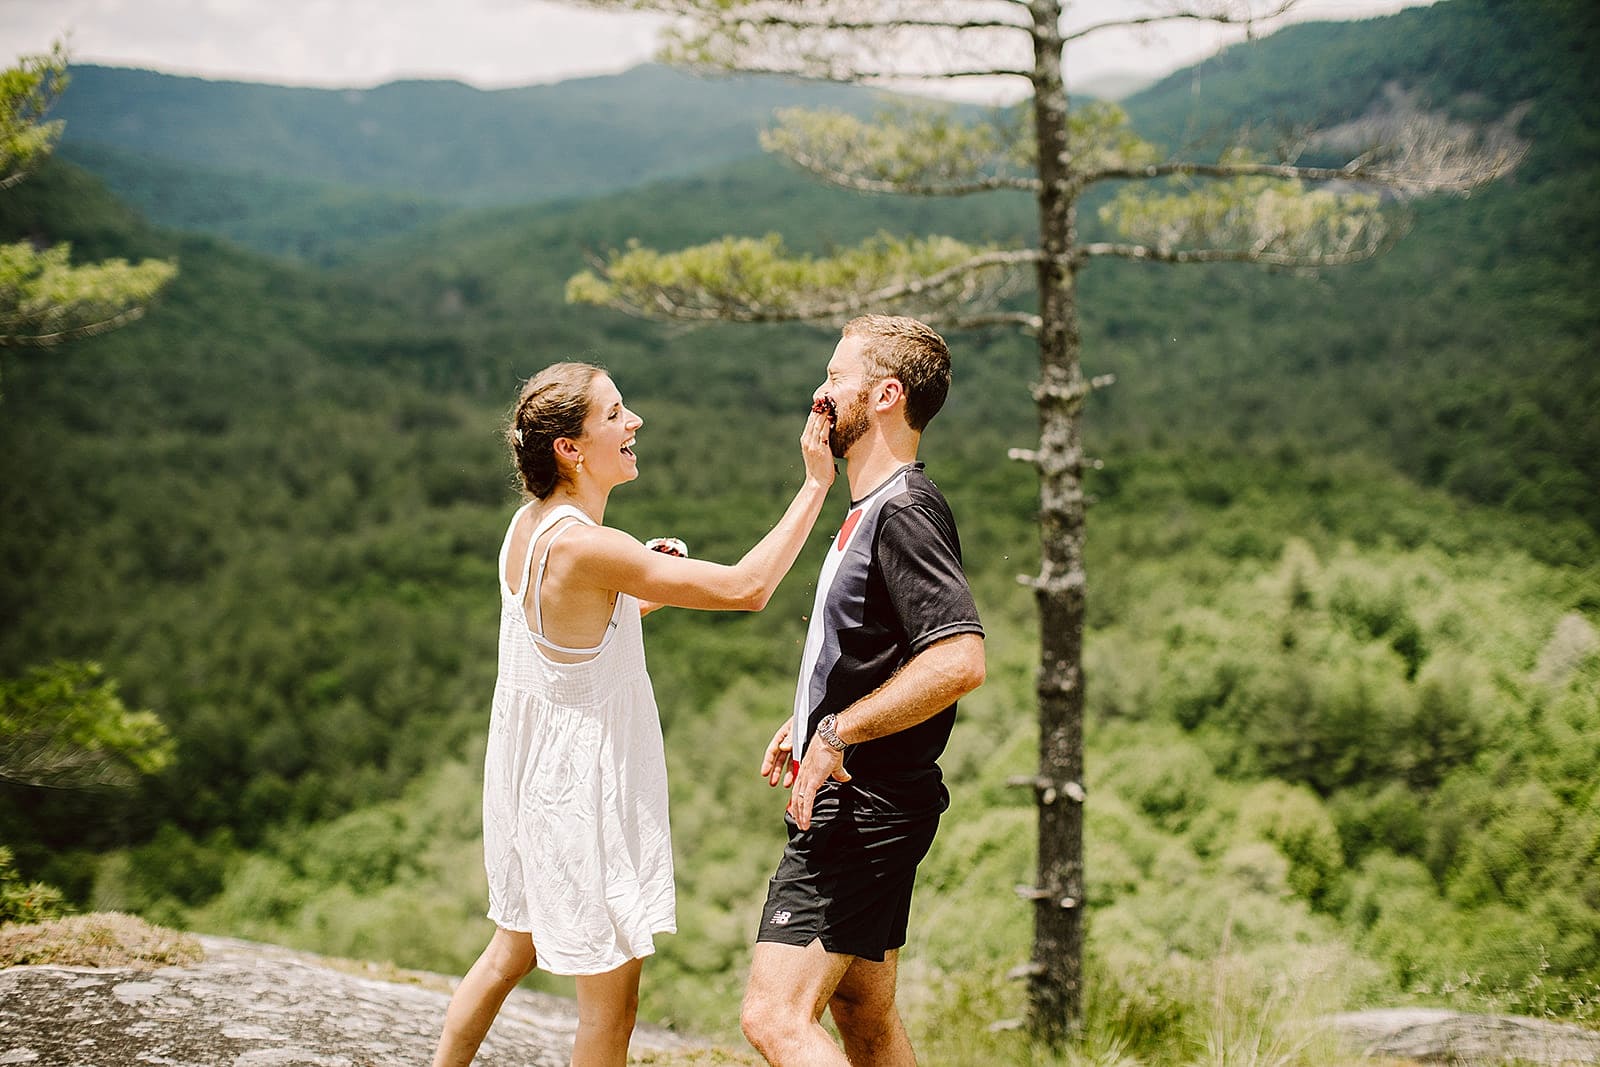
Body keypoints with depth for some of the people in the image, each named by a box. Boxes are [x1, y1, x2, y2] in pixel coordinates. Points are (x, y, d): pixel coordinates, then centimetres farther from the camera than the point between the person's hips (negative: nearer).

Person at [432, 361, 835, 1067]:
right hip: (584, 791, -10)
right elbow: (744, 588, -27)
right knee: (610, 1007, 5)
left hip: (536, 777, 10)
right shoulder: (583, 545, -27)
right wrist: (816, 483, -22)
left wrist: (640, 596, 3)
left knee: (513, 951, 28)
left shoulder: (529, 524, 1)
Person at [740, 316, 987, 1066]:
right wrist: (808, 722, 20)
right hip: (853, 803, 11)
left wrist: (837, 733, -24)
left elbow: (959, 661, -30)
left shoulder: (905, 512, -17)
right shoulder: (871, 510, 15)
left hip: (862, 804, -11)